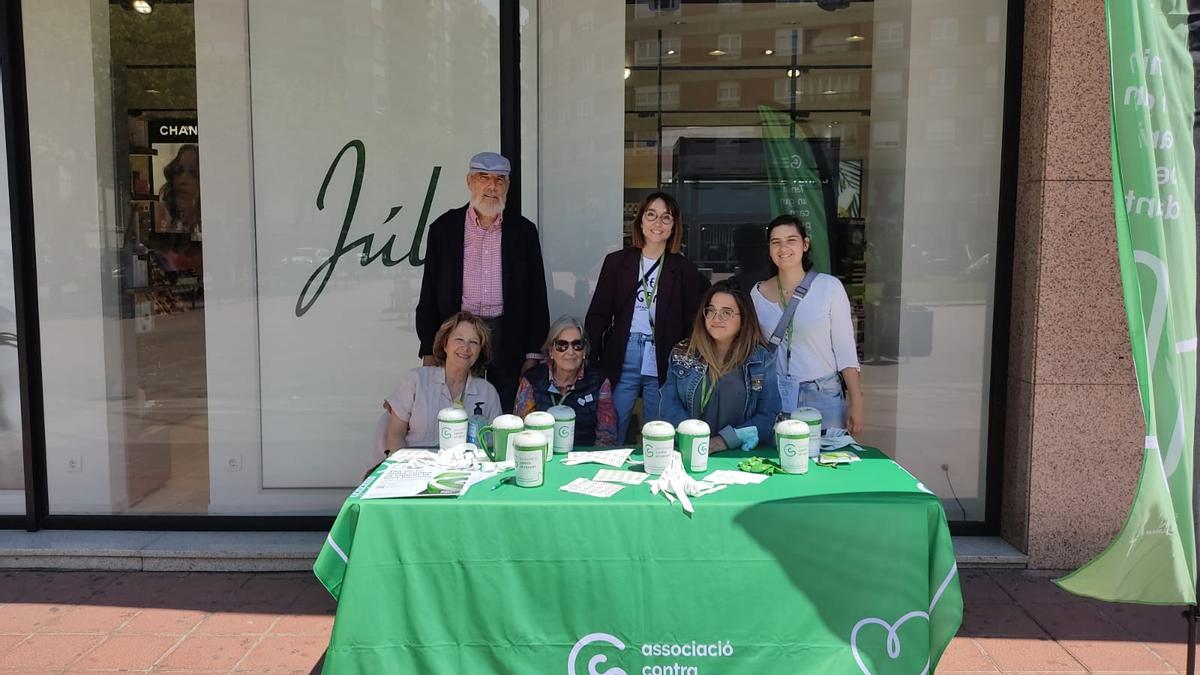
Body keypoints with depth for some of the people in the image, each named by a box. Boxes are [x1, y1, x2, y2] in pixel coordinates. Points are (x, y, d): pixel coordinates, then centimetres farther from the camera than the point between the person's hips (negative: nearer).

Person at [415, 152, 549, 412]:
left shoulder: (523, 230, 7)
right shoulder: (444, 227, 6)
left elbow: (536, 295, 7)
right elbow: (429, 294, 6)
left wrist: (533, 353, 2)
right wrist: (428, 351, 1)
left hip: (508, 335, 0)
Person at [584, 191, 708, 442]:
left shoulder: (685, 270, 7)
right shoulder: (617, 261, 8)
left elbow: (692, 322, 7)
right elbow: (598, 315, 5)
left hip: (663, 366, 0)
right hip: (622, 362, 0)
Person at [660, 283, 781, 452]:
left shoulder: (761, 359, 5)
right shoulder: (682, 354, 10)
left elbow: (769, 415, -1)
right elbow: (670, 405, 4)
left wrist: (724, 440, -14)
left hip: (742, 455, -2)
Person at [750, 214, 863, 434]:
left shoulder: (829, 287, -5)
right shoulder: (758, 293, 4)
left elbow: (845, 351, -4)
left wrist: (856, 403, -8)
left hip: (823, 397, -2)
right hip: (774, 398, 2)